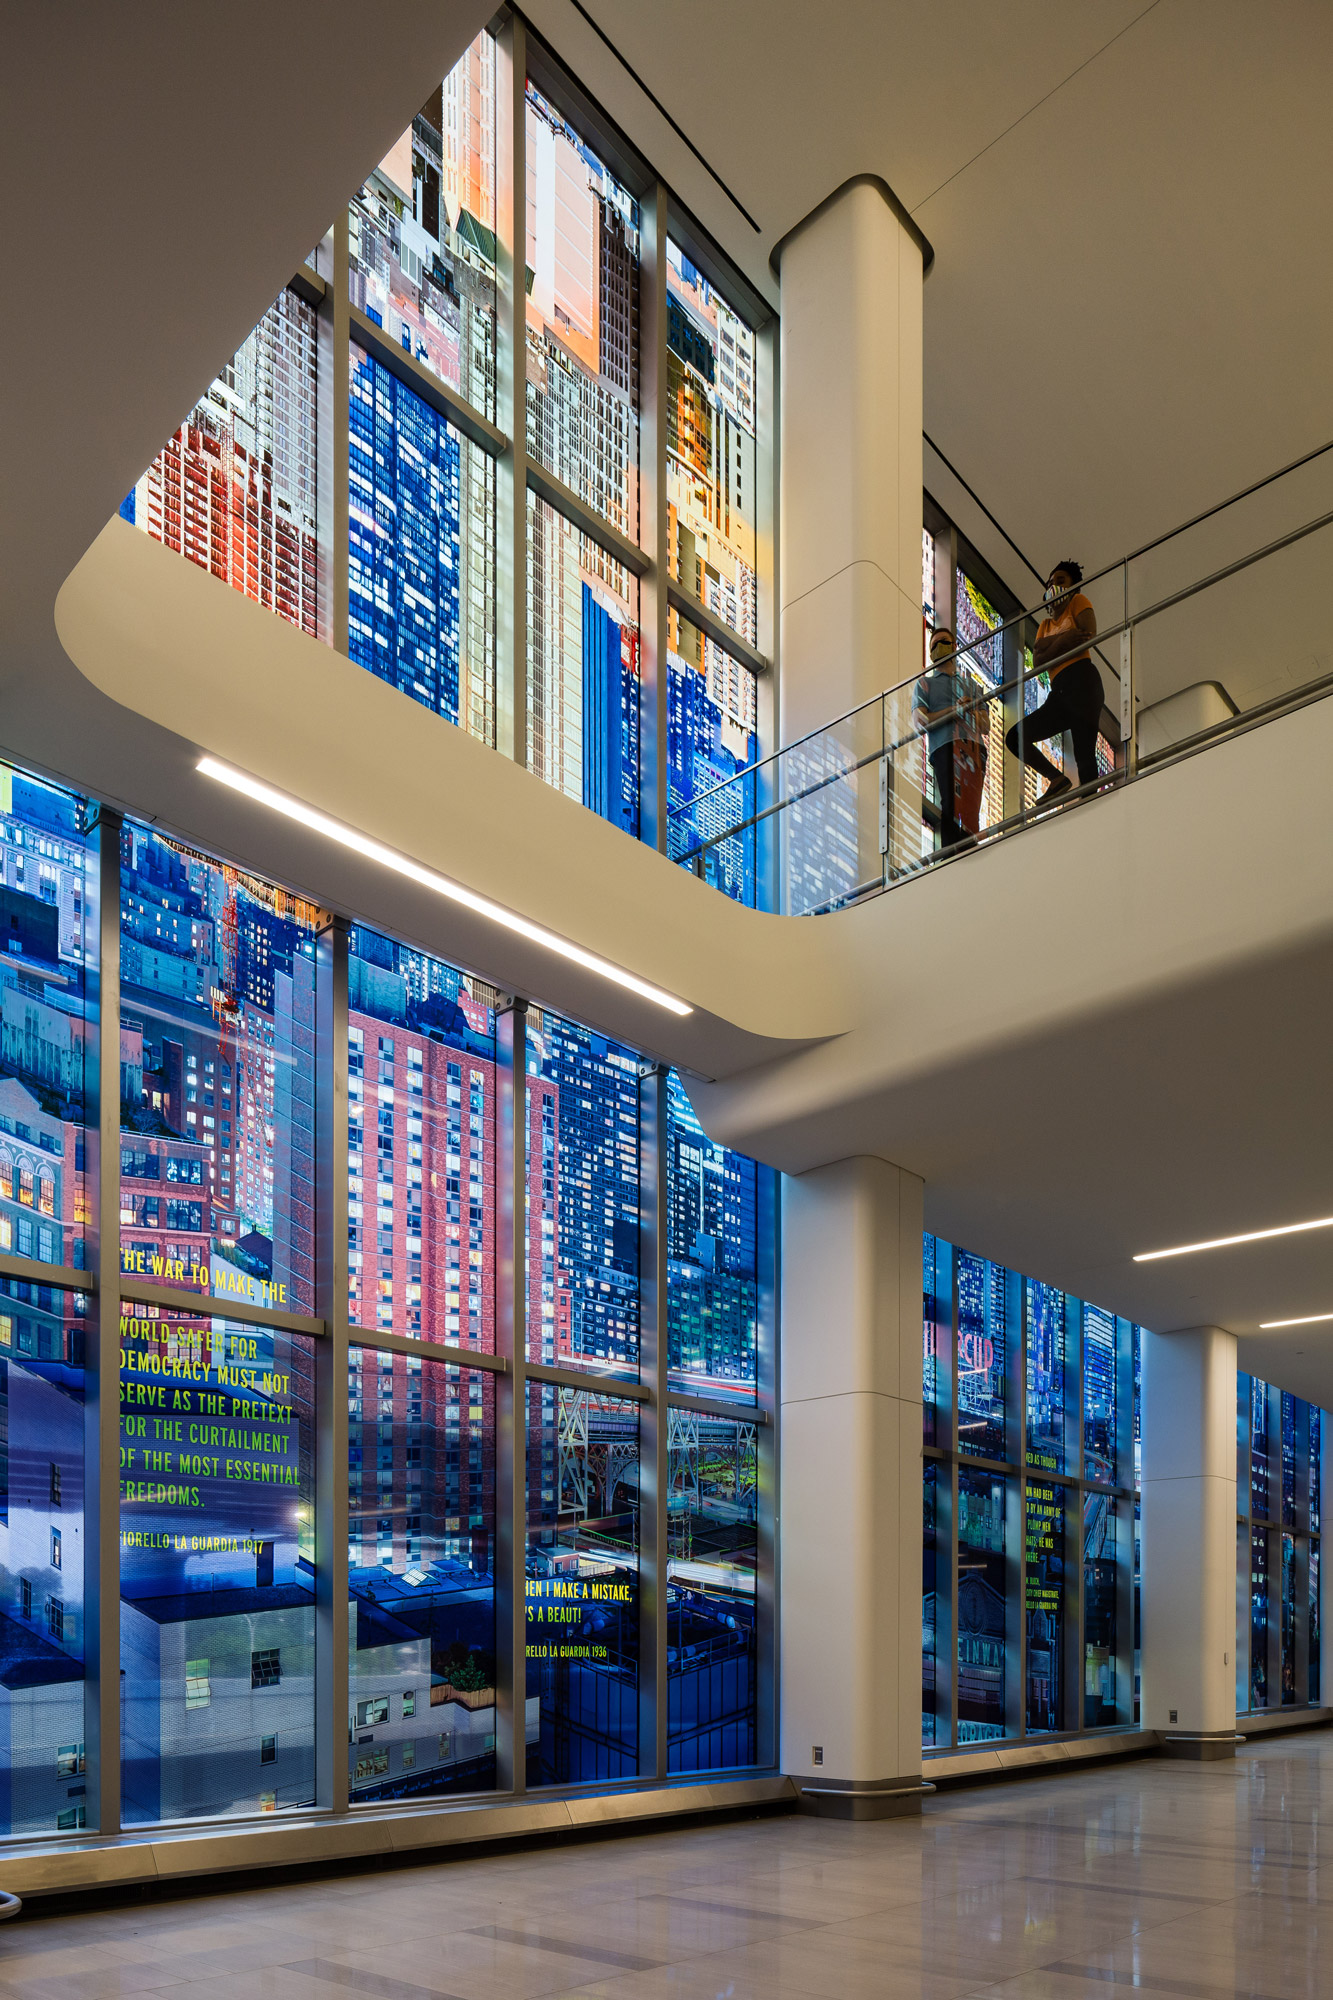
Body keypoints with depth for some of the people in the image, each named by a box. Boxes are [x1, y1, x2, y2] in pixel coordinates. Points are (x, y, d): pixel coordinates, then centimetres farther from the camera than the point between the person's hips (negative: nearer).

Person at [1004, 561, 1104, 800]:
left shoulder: (1078, 602, 13)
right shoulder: (1045, 624, 27)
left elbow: (1089, 637, -7)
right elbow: (1037, 662, 9)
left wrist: (1049, 644, -2)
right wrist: (1064, 639, -5)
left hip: (1081, 681, -7)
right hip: (1058, 693, 7)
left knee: (1084, 754, -18)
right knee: (1014, 736, -1)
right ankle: (1057, 779, -4)